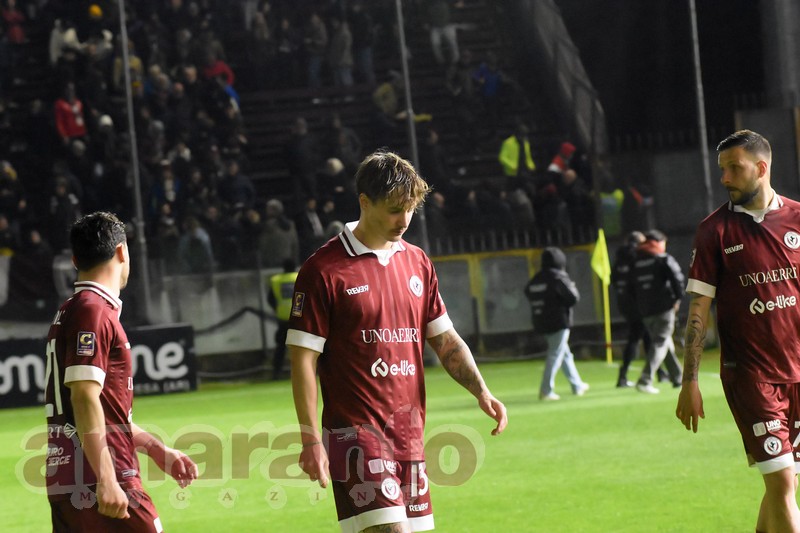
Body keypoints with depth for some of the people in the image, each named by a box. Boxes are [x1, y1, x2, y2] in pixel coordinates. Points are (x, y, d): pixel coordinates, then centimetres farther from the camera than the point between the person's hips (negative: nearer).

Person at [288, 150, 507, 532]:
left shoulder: (417, 263, 12)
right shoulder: (323, 270, -8)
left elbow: (446, 340, 17)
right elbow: (303, 359, -8)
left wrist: (481, 392, 1)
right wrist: (310, 440, -12)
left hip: (409, 433, 7)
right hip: (356, 433, -7)